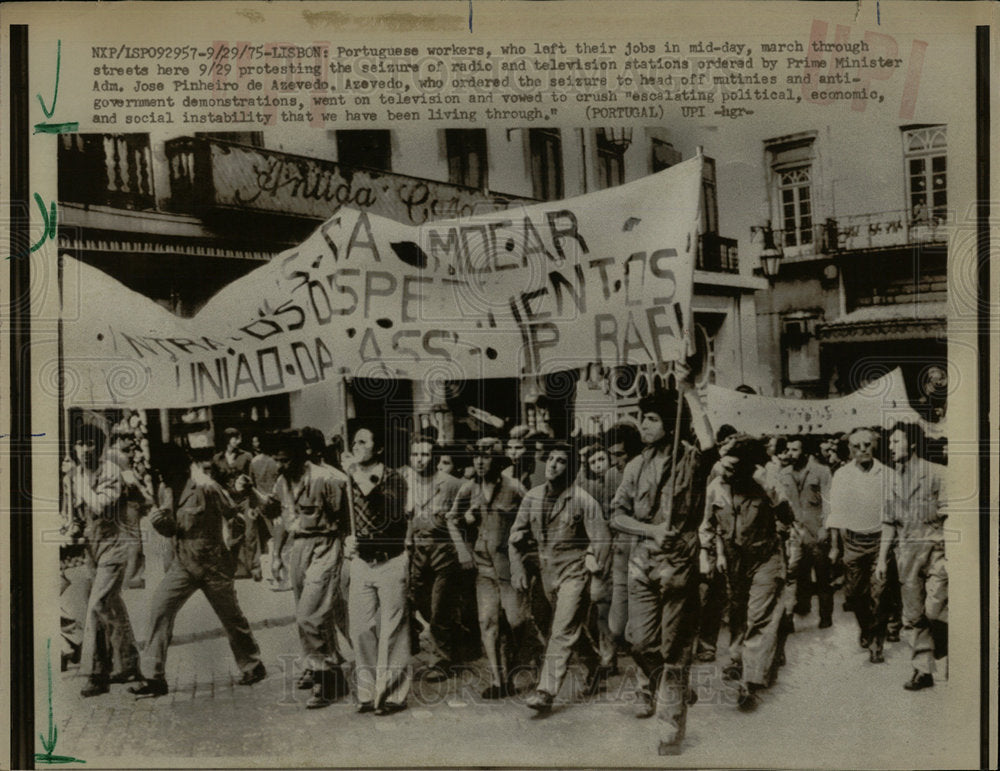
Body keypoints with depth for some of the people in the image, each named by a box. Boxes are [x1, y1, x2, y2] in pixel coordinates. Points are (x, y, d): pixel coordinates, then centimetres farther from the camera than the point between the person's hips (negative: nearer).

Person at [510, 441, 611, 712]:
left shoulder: (583, 500, -14)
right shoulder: (532, 497, 1)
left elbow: (602, 540, -11)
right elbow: (517, 534, 10)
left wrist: (595, 573, -12)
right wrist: (517, 567, 2)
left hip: (574, 571, -6)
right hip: (547, 570, 6)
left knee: (562, 632, -11)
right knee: (570, 628, 20)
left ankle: (546, 692, -11)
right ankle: (593, 662, 45)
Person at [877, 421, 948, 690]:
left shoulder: (936, 473, -5)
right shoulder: (894, 478, 12)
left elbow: (949, 515, -7)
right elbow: (889, 522, 17)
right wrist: (882, 558, 14)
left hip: (935, 548, -6)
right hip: (907, 551, 6)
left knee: (934, 611, -11)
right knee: (912, 616, 6)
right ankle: (923, 670, 13)